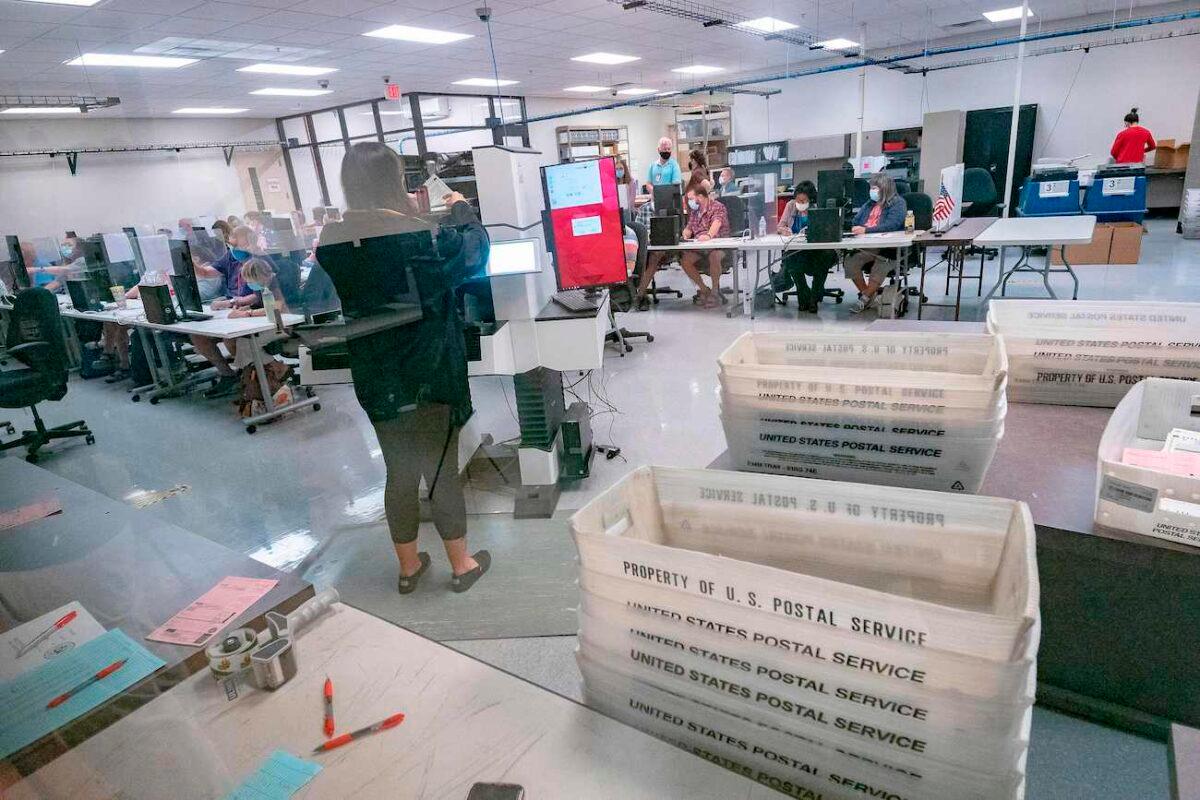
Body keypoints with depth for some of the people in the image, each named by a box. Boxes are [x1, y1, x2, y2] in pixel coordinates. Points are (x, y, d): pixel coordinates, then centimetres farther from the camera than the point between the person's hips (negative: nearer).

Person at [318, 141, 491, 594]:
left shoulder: (332, 240, -4)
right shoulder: (417, 235, -21)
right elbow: (476, 251, -5)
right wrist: (461, 209, 10)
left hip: (375, 379, 5)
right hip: (427, 377, -5)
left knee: (399, 475, 19)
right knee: (442, 473, 10)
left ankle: (408, 567, 34)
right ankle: (462, 565, 28)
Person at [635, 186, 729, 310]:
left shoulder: (718, 207, -4)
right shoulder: (694, 211, 18)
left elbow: (716, 224, -23)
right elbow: (689, 228, 15)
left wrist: (709, 235, -44)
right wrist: (685, 234, -10)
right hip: (699, 246, 6)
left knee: (714, 255, -38)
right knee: (685, 260, -22)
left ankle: (715, 291, -22)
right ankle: (704, 290, -10)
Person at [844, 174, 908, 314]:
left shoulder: (898, 203, 1)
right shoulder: (870, 204, 22)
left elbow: (891, 225, -16)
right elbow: (855, 221, 23)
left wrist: (866, 230, -25)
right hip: (866, 247, 6)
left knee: (880, 266, -34)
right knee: (850, 263, -21)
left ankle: (865, 298, -12)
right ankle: (867, 294, -3)